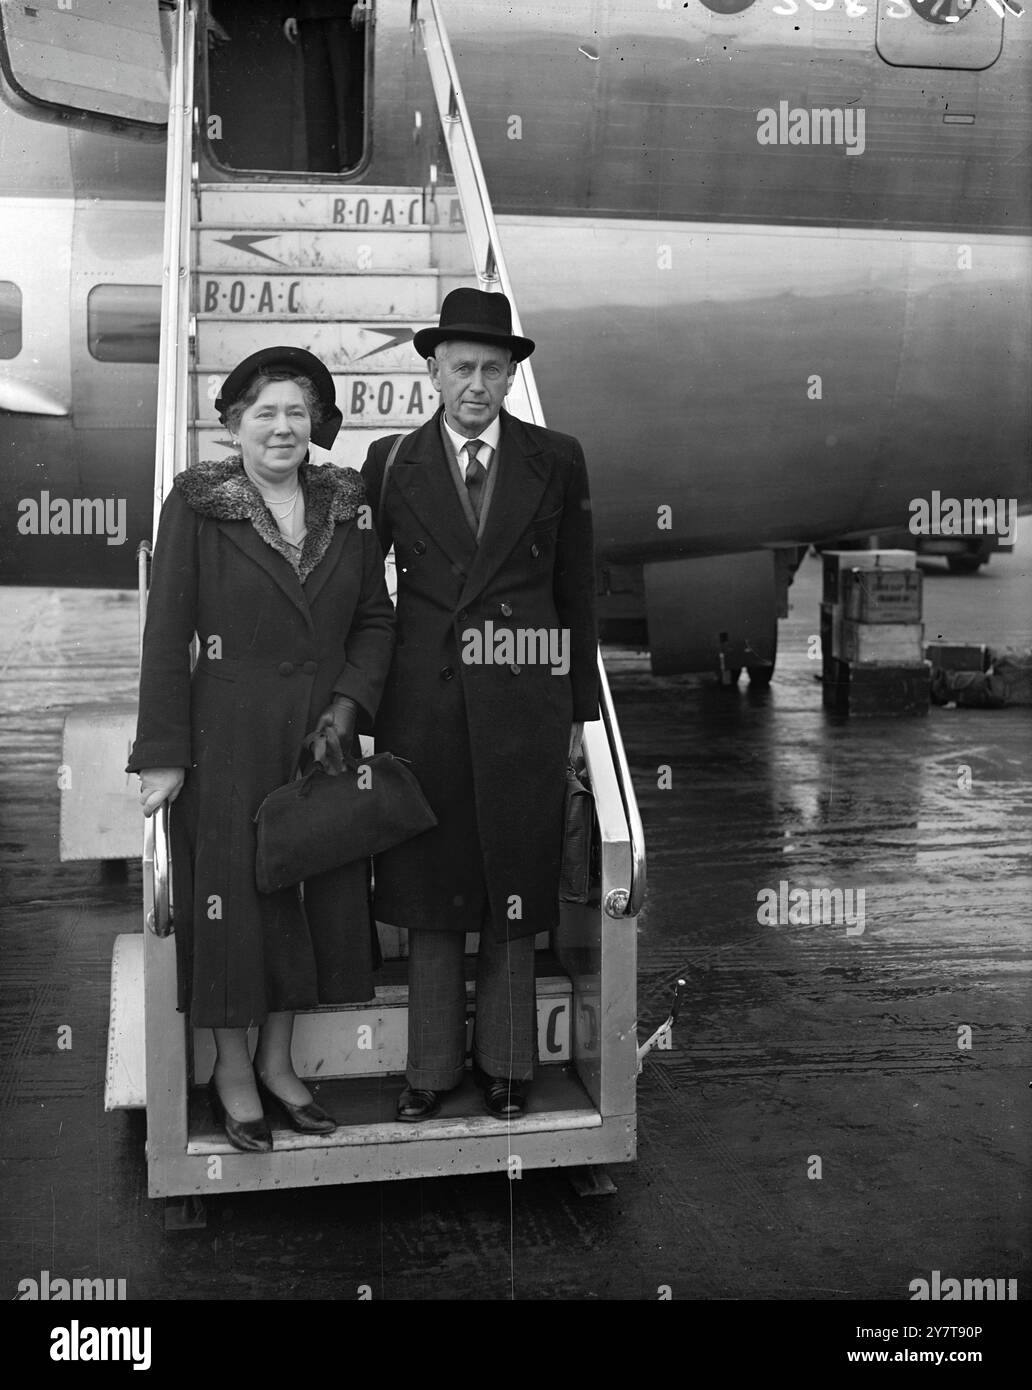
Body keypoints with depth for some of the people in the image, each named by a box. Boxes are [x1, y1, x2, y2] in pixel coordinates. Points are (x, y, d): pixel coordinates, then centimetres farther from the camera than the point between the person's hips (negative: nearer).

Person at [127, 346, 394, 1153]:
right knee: (234, 897, 5)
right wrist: (163, 753, -10)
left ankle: (278, 1061, 28)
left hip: (322, 737, 4)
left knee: (319, 896, 10)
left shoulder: (347, 504, 5)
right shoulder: (195, 504, -6)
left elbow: (376, 619, 9)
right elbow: (167, 632, -8)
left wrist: (349, 705, -6)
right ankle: (232, 1071, 23)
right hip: (227, 740, -4)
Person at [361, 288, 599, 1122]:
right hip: (424, 704, 1)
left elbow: (578, 591, 6)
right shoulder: (392, 463, 4)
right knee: (428, 884, 6)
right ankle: (433, 1064, 21)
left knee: (515, 884, 7)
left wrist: (580, 710, 5)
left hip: (523, 705, 0)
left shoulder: (556, 461, 4)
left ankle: (507, 1062, 23)